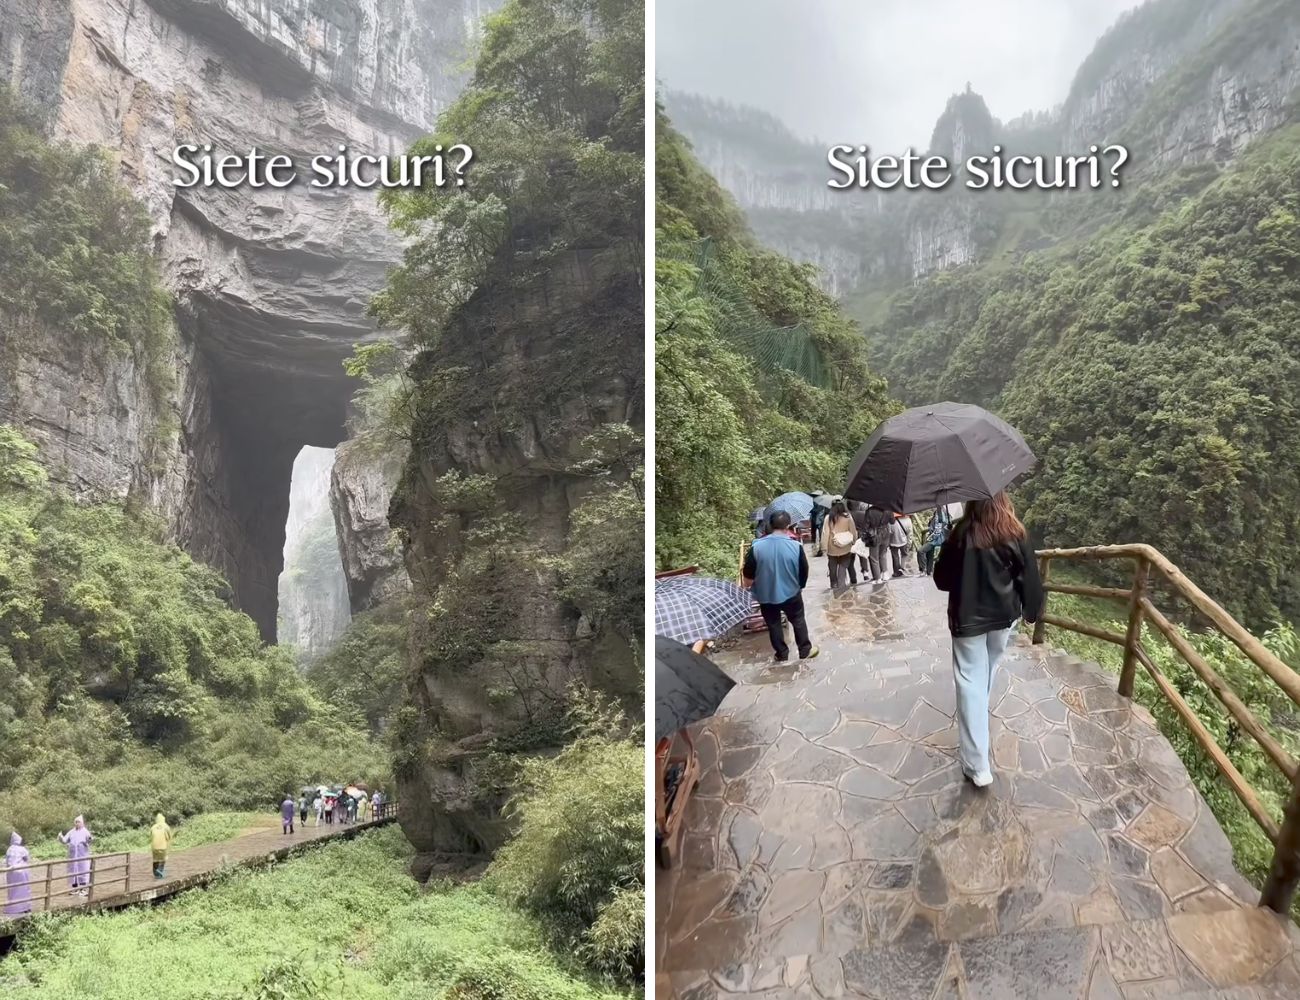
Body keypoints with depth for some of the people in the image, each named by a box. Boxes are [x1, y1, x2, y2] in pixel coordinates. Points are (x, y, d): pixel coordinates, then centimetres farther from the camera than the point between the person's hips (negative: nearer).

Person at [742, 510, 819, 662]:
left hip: (766, 595, 0)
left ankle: (782, 655, 30)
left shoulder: (757, 546, -18)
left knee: (773, 625, 18)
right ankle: (805, 651, 33)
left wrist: (748, 586, 13)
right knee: (798, 621, 21)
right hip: (791, 593, 0)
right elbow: (804, 571, -6)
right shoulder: (796, 546, -17)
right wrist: (800, 585, 14)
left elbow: (748, 574, -9)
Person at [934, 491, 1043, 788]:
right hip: (1004, 616, 3)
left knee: (970, 681, -2)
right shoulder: (1015, 534, -9)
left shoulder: (962, 533, -14)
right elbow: (1030, 578, -5)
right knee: (988, 671, 26)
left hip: (967, 618, -3)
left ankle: (977, 766, -7)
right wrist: (1033, 611, 9)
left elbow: (941, 578, -6)